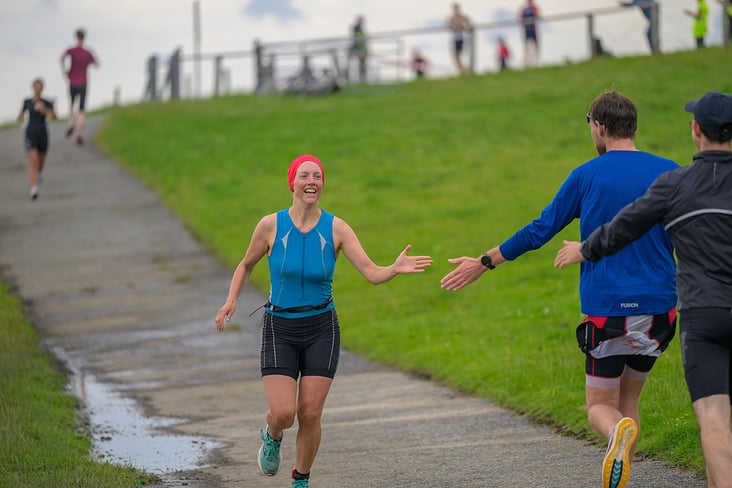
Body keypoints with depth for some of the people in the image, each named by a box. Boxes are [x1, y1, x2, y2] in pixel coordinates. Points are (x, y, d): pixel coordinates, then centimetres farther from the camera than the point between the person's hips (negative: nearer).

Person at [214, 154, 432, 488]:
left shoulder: (337, 229, -7)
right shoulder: (271, 225, -8)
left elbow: (372, 274, -15)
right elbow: (246, 265, 10)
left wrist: (396, 269, -36)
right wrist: (231, 300, -5)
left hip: (321, 328, 1)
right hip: (279, 329, -1)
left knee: (309, 416, -3)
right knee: (283, 414, -13)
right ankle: (272, 436, 26)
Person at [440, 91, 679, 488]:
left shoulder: (586, 176, 0)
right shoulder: (669, 172, 3)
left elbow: (539, 231, 3)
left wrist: (484, 263, 14)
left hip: (606, 308, -2)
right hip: (658, 306, 2)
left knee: (601, 406, 6)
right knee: (628, 400, 18)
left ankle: (619, 433, -30)